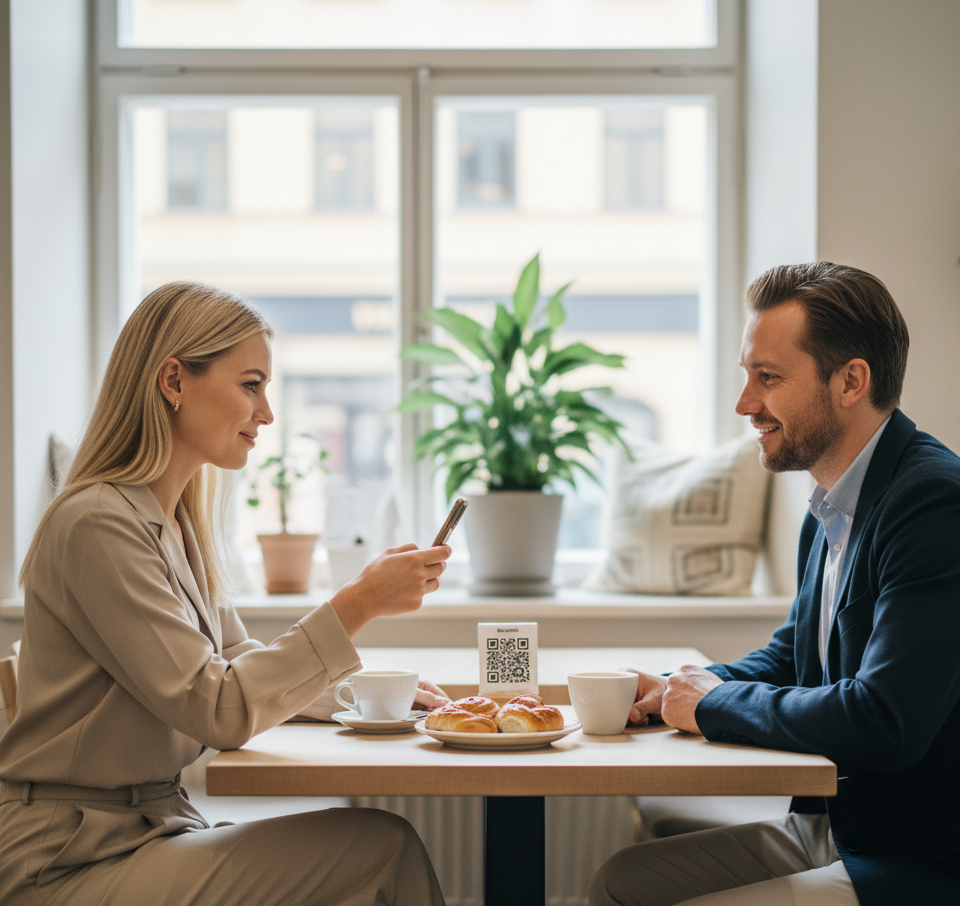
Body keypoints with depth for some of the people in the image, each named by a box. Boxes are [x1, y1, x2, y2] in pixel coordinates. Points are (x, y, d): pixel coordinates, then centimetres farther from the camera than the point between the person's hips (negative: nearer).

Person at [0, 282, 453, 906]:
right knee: (386, 846, -18)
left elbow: (238, 664, 22)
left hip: (157, 827, 8)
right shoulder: (100, 526, -16)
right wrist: (357, 605, -19)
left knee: (387, 844, -13)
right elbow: (217, 711, -19)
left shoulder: (178, 522, 12)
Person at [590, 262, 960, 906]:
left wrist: (715, 702, -14)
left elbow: (883, 721, -30)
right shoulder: (831, 512, 10)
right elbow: (791, 659, 24)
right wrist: (674, 691, 4)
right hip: (831, 830, 9)